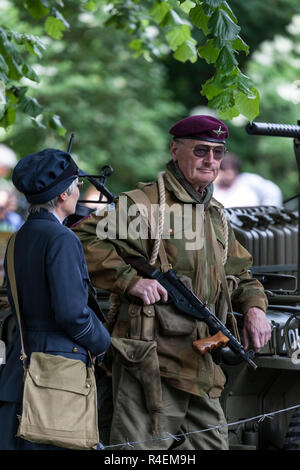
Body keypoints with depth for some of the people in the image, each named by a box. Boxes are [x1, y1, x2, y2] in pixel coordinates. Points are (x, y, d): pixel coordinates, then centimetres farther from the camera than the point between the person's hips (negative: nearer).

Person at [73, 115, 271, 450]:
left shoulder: (216, 215, 19)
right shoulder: (145, 203, -7)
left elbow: (239, 273, 29)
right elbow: (83, 239, -14)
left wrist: (254, 308, 8)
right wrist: (130, 280, -22)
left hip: (201, 367, 8)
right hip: (149, 360, -8)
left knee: (211, 443, 13)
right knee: (142, 448, -9)